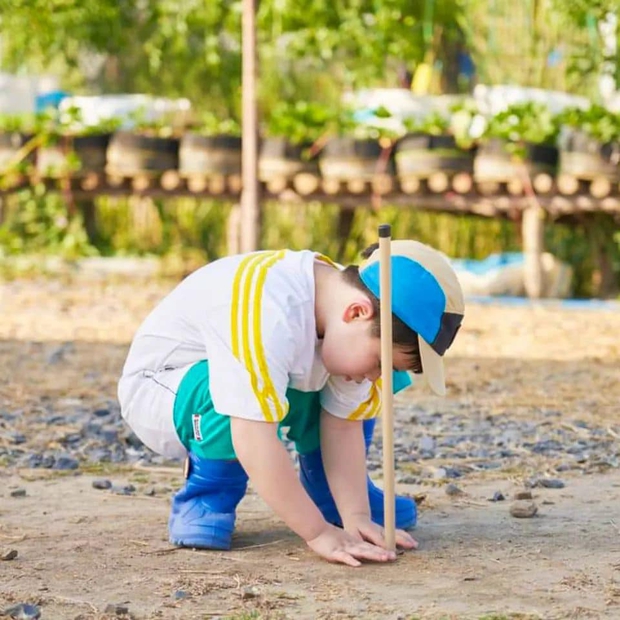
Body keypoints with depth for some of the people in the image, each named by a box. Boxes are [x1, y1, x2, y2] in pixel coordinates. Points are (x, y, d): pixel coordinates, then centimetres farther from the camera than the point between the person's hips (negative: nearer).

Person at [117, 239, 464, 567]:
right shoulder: (267, 316, -40)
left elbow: (342, 428, -12)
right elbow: (254, 441, -43)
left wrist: (356, 518, -23)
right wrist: (319, 533, -39)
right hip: (154, 391, -7)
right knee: (237, 386, -37)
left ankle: (327, 493, 10)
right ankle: (204, 502, -14)